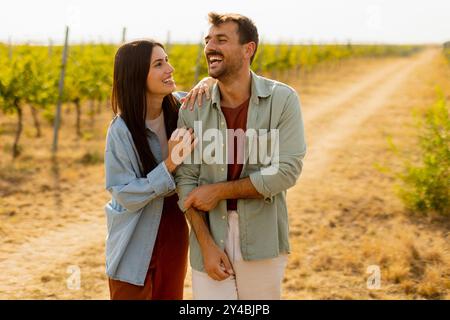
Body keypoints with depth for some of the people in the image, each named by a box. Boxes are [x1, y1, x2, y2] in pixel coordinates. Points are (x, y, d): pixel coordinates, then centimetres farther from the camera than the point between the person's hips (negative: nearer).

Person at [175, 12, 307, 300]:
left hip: (262, 240, -1)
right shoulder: (193, 109, -2)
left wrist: (219, 191, -12)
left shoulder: (283, 99, -7)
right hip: (210, 234, 1)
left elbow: (287, 171, -14)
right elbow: (186, 180, -2)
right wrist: (206, 245, -10)